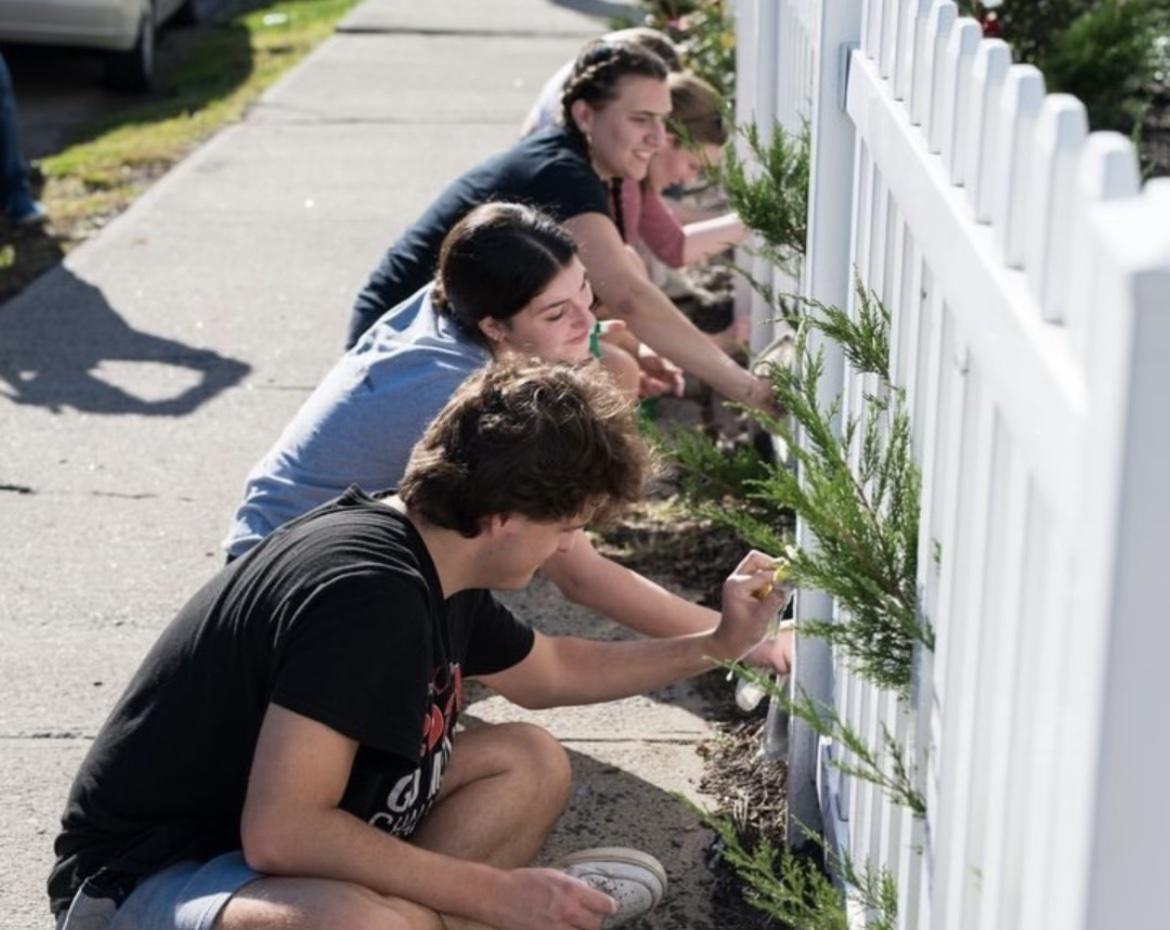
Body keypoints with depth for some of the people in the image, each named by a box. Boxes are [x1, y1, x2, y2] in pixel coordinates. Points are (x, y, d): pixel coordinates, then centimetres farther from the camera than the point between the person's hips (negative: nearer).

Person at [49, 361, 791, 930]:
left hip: (284, 846, 10)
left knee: (530, 763, 8)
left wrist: (716, 646, 17)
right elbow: (280, 833, -32)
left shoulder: (435, 568, 3)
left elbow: (550, 671, 23)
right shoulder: (365, 592, -28)